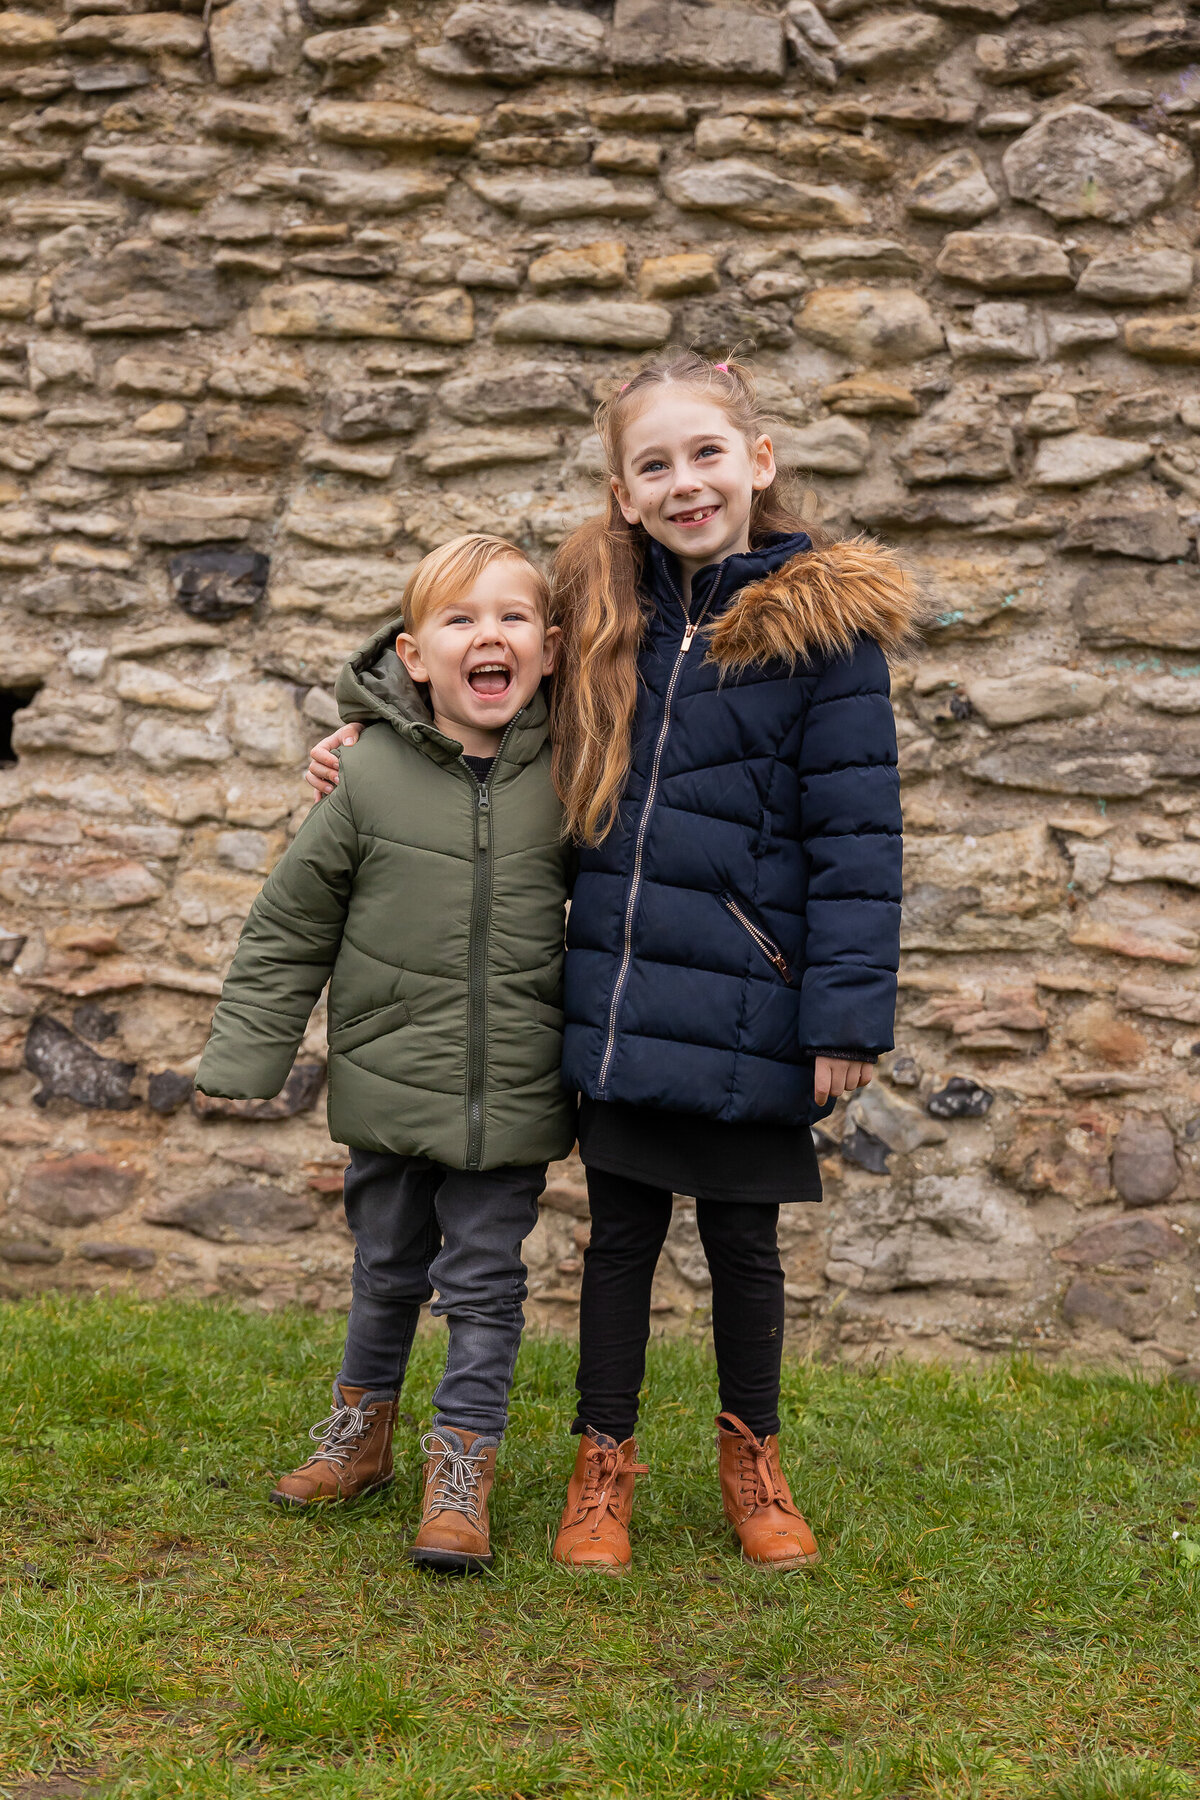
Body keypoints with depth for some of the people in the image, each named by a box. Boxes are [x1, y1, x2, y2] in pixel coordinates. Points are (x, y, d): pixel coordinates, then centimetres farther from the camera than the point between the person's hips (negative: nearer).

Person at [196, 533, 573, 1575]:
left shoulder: (566, 779, -5)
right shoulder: (370, 776, -10)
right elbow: (288, 930, -1)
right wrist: (244, 1060, -1)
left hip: (512, 1096, 0)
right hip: (389, 1085, 0)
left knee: (485, 1280, 4)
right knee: (387, 1267, 17)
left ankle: (463, 1466, 16)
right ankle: (363, 1429, 37)